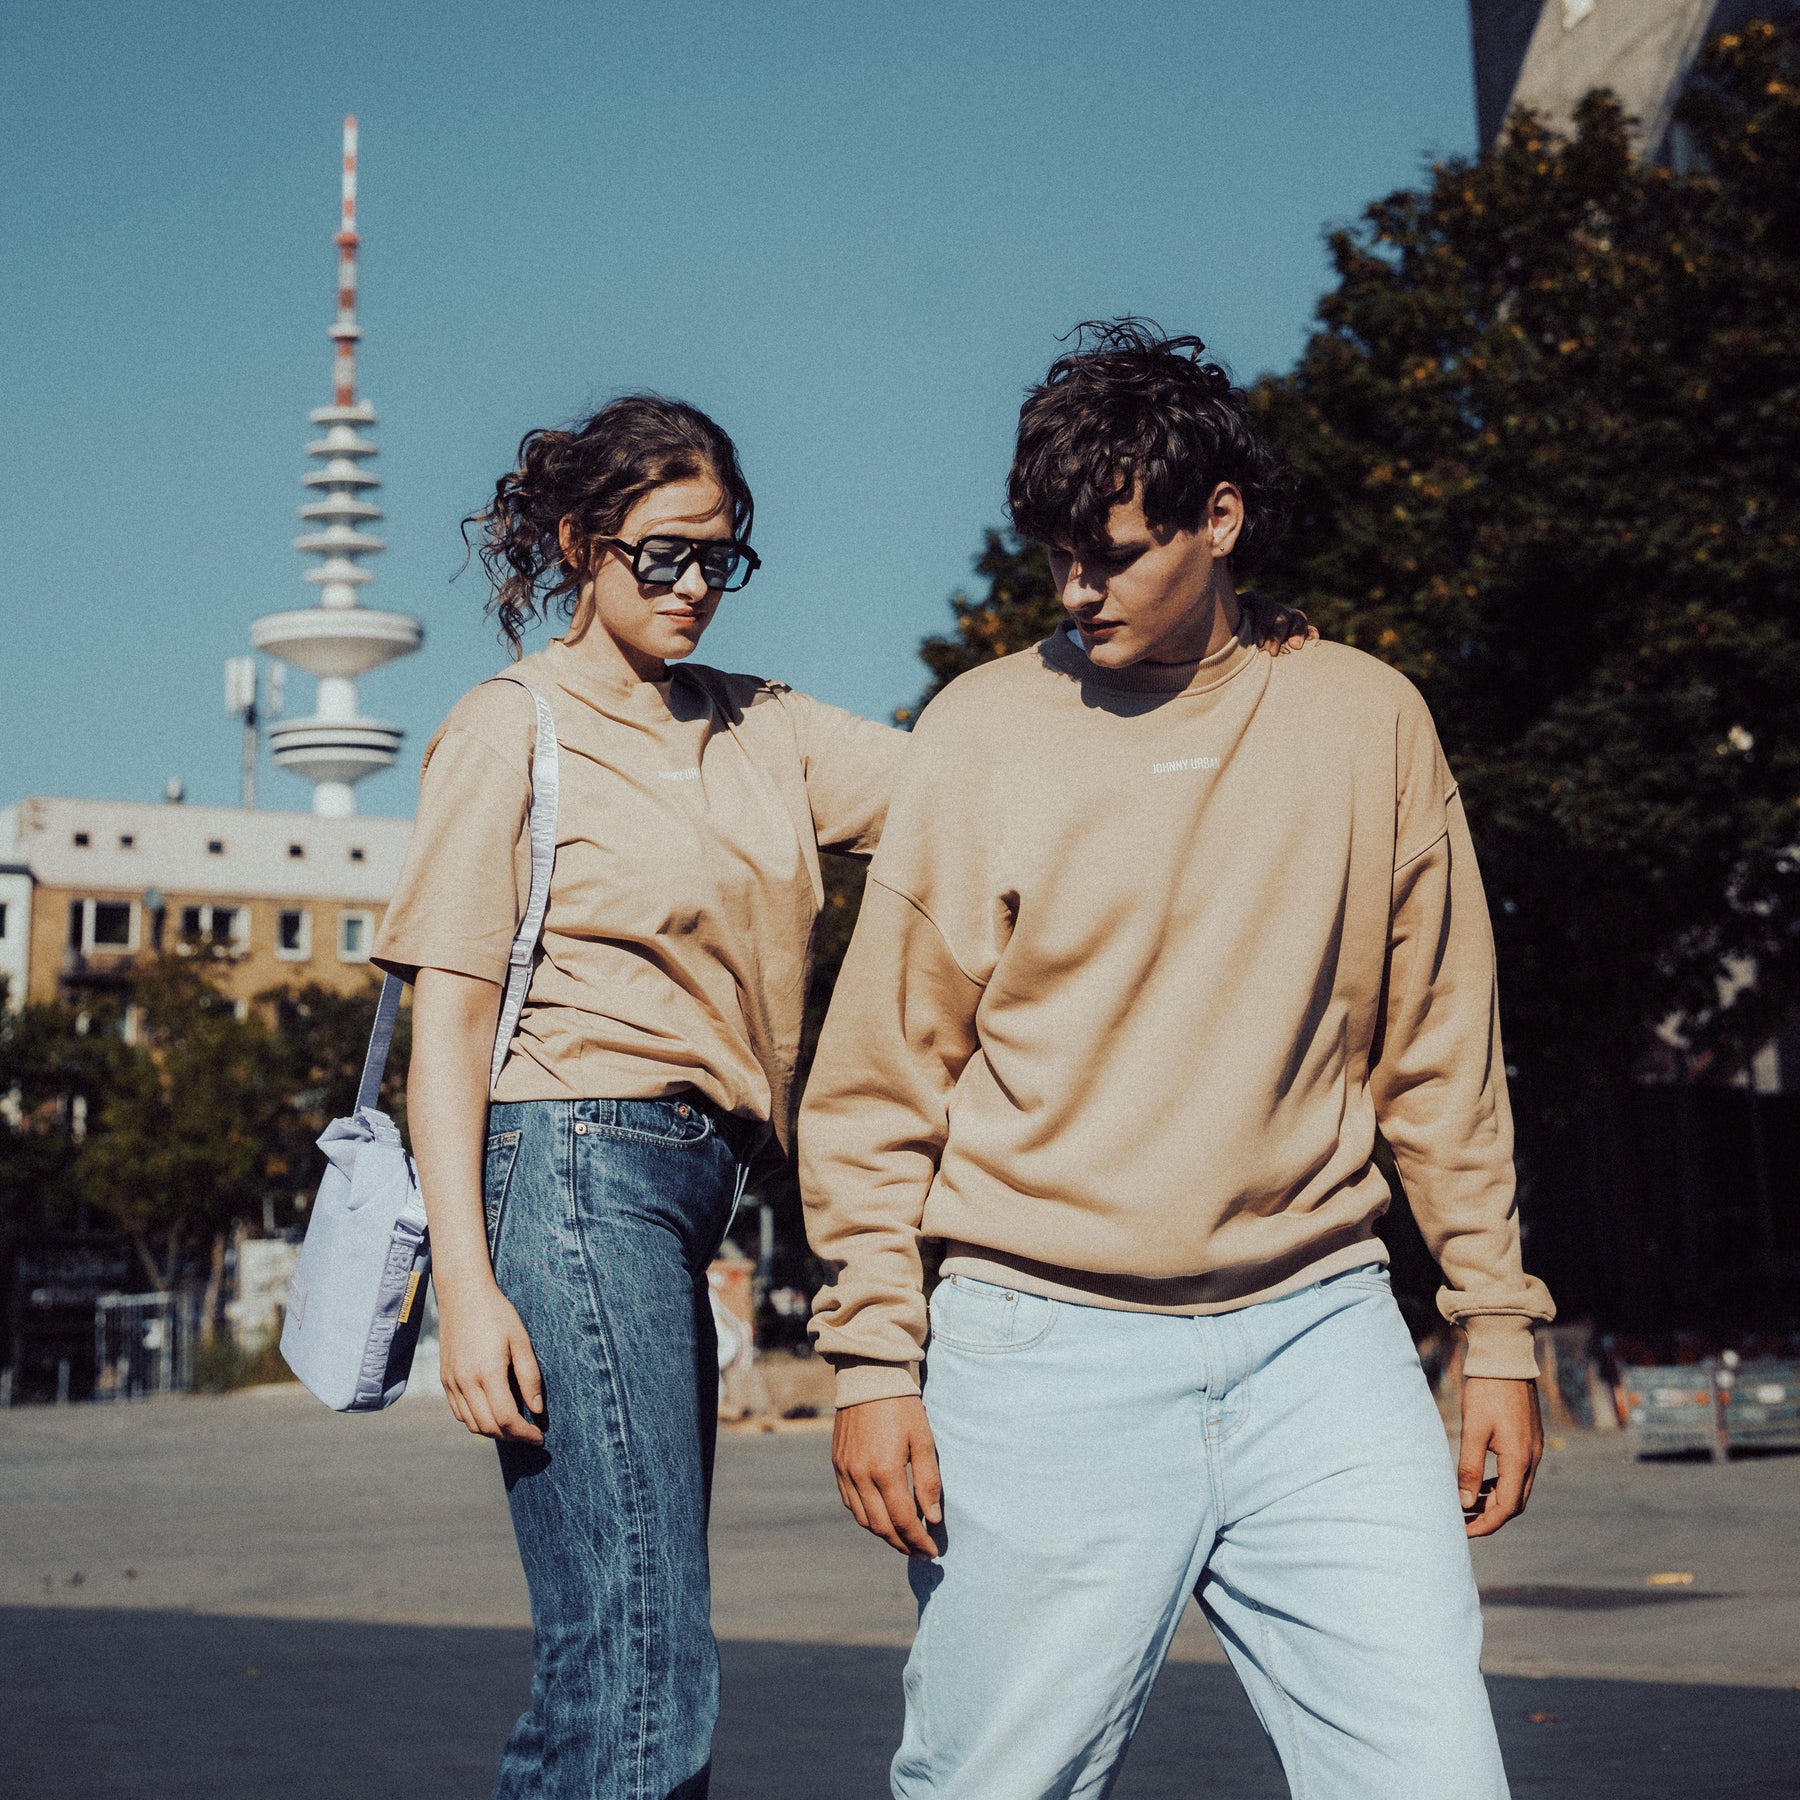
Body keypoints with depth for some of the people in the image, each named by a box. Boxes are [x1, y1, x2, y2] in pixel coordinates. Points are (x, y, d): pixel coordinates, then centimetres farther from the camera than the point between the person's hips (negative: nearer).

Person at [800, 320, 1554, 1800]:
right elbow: (880, 1079, 3)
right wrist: (876, 1356, -3)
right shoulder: (985, 729, 1)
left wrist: (1500, 1332, 9)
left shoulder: (1367, 721, 6)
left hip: (1319, 1341, 2)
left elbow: (1443, 1060, 11)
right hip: (1043, 1358, -1)